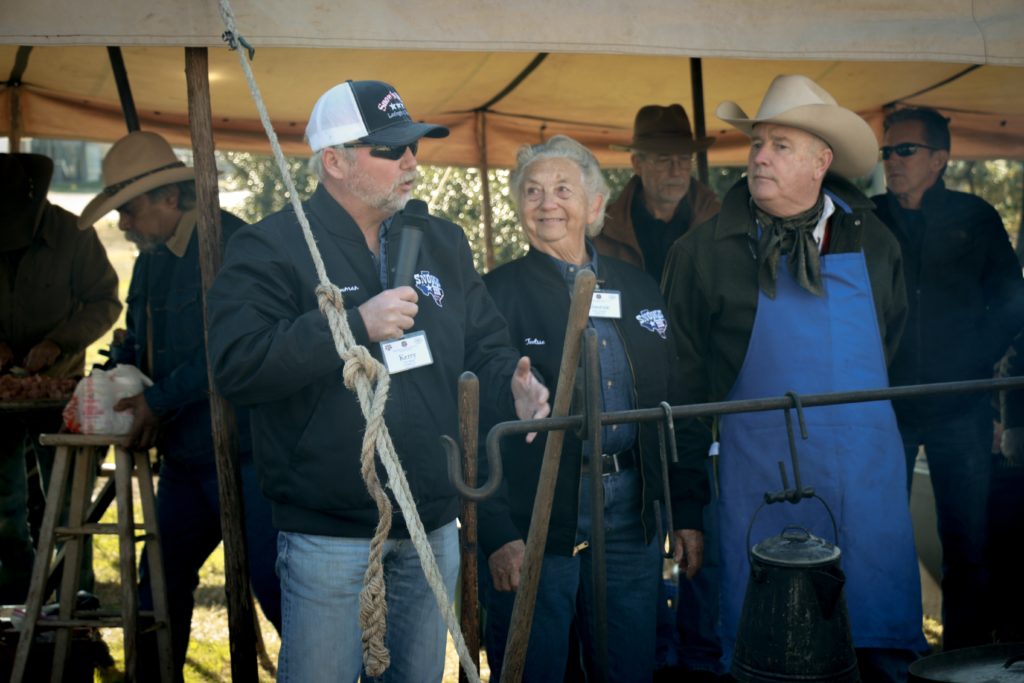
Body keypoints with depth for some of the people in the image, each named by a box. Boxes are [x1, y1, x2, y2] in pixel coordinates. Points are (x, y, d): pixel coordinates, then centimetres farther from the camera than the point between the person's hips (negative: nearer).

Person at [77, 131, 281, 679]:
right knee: (161, 579, 16)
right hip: (185, 453, 9)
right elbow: (138, 341, 21)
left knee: (274, 586, -6)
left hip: (240, 451, -9)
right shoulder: (153, 259, 14)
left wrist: (159, 401, -18)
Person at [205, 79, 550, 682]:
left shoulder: (443, 242, 9)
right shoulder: (272, 248, -9)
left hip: (434, 524, 6)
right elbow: (237, 366, -21)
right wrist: (356, 324, -25)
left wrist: (513, 385, -9)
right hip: (329, 535, -5)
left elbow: (484, 344, 14)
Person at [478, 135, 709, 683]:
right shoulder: (498, 293, -2)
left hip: (633, 517, 4)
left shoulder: (639, 290, 12)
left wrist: (688, 513, 8)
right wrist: (498, 533, -14)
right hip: (533, 527, -4)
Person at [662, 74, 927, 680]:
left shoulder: (872, 242, 7)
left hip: (868, 468, 3)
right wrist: (699, 456, 5)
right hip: (762, 471, -2)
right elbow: (683, 366, 5)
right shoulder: (706, 251, -1)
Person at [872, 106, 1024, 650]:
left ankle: (968, 652, 15)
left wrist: (974, 362, -2)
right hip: (885, 405, 0)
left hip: (959, 407, 0)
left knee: (967, 542, 3)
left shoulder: (975, 217, 5)